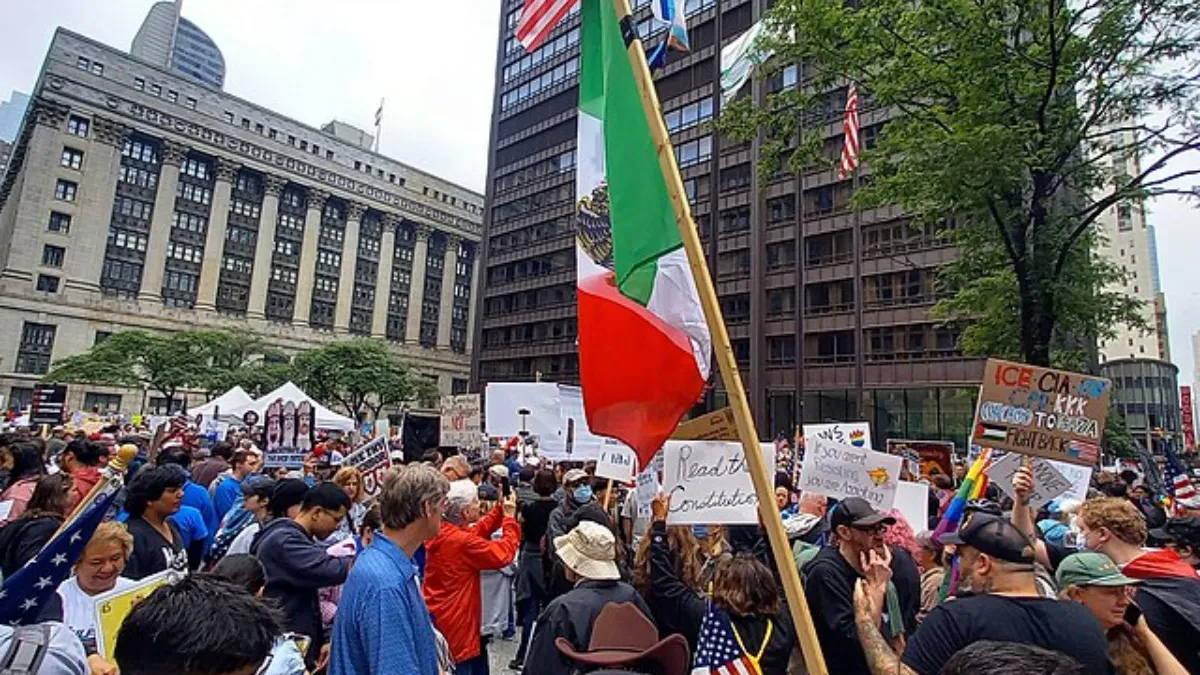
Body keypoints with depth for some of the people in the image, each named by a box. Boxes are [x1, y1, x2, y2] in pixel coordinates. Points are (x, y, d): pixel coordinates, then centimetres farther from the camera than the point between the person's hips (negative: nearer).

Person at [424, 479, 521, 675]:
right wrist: (509, 518, -9)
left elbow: (478, 531, 13)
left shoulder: (440, 531, 0)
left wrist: (501, 508, 6)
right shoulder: (461, 541, -27)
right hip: (453, 624, -9)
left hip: (439, 617, 9)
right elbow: (504, 554, -19)